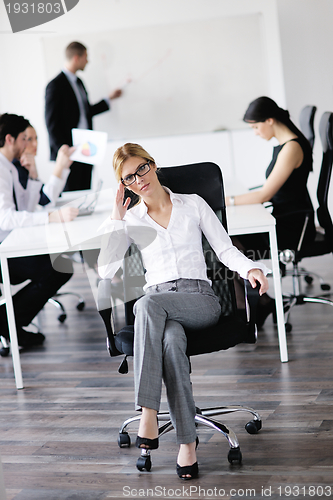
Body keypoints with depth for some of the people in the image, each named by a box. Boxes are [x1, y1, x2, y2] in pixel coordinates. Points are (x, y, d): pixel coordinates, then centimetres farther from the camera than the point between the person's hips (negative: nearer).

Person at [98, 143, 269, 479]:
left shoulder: (193, 204, 14)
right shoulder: (131, 220, 15)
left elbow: (225, 249, 10)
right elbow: (106, 271, 1)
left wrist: (251, 268, -11)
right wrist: (116, 219, 0)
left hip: (200, 300, -1)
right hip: (158, 304, 1)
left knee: (148, 305, -37)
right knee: (171, 341, -37)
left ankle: (148, 414, -41)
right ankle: (187, 441, -38)